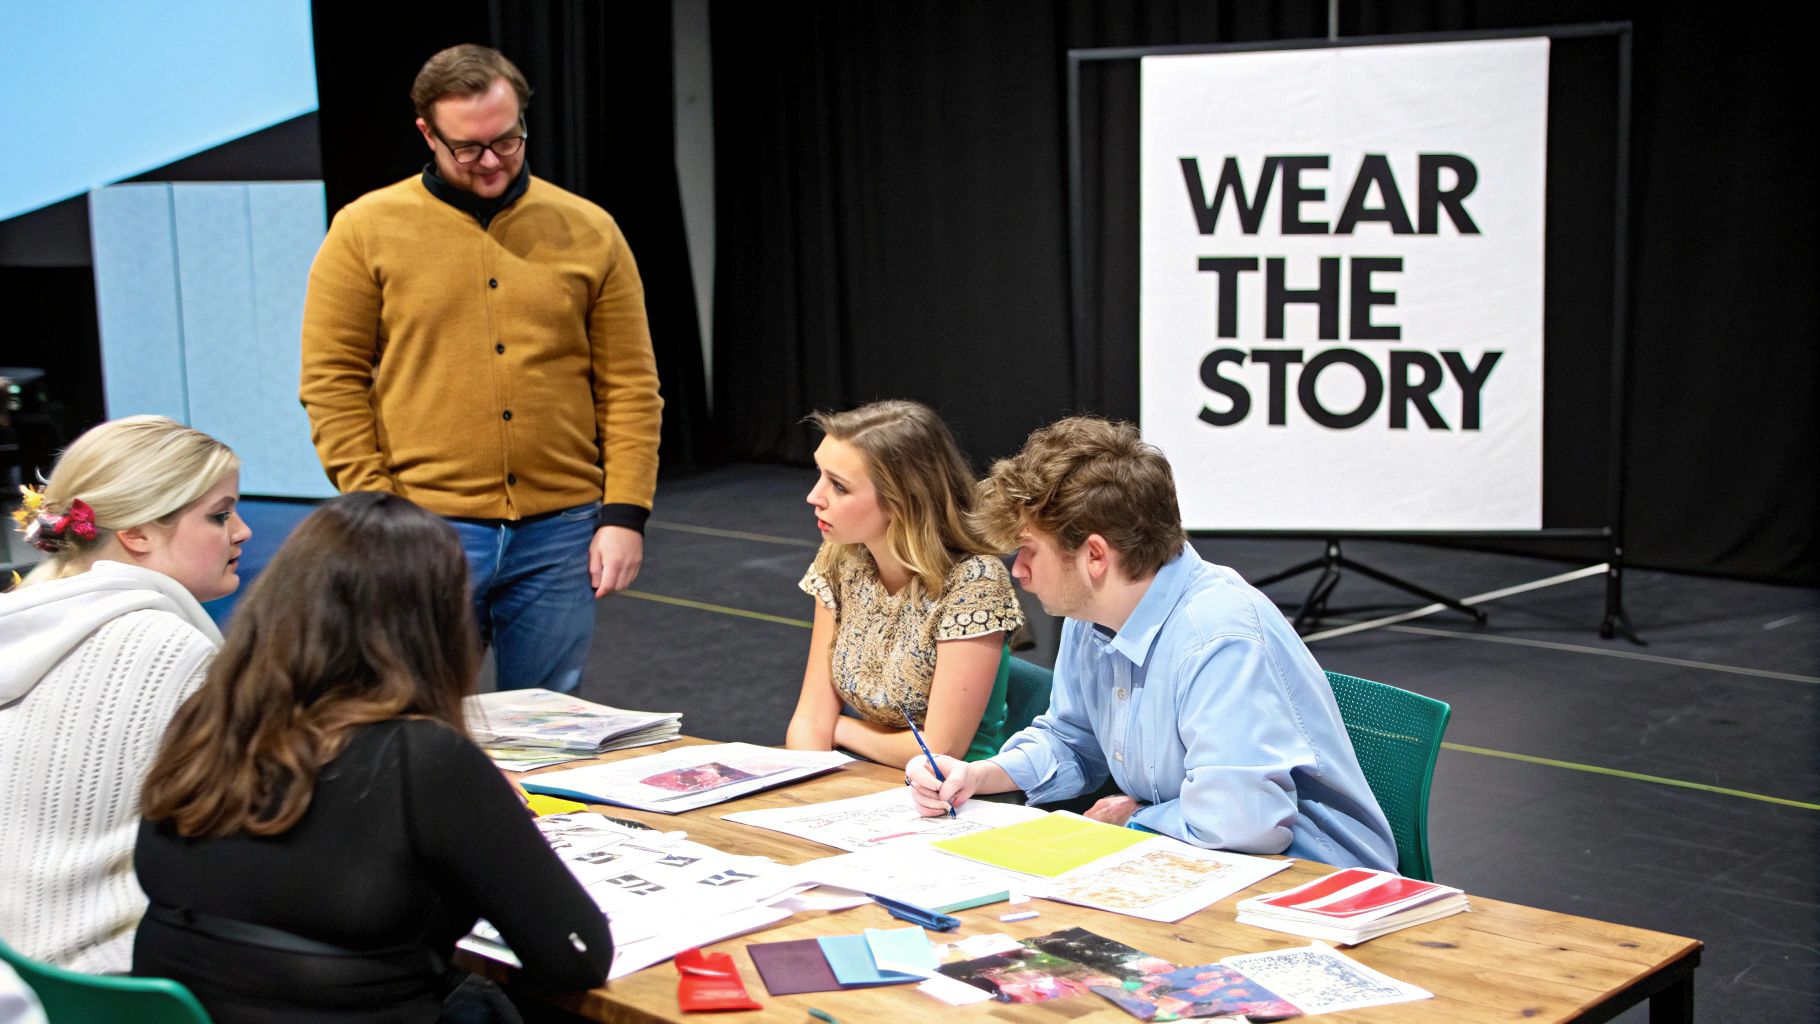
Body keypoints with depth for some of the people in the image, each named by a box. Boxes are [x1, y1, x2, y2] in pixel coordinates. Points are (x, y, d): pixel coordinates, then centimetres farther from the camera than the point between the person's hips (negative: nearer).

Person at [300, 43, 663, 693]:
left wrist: (625, 515, -2)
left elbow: (630, 384, 6)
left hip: (561, 535, 2)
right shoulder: (367, 231, 2)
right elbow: (332, 381, 0)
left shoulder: (589, 232, 7)